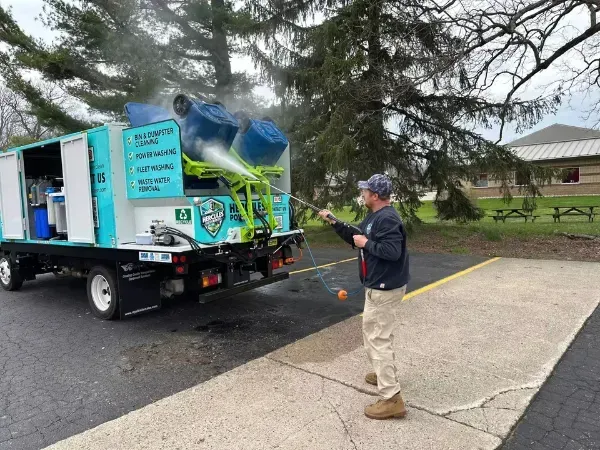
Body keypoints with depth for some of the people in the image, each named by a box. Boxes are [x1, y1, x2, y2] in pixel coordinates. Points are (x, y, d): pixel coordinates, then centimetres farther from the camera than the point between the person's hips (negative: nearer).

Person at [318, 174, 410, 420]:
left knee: (378, 339, -7)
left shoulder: (387, 219, -23)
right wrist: (333, 222, 11)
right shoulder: (374, 216, 11)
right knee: (374, 332, 26)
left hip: (384, 288, -11)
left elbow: (392, 252, -33)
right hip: (378, 286, 11)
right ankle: (386, 373, 44)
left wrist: (366, 244, -21)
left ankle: (392, 399, -1)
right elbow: (356, 237, 17)